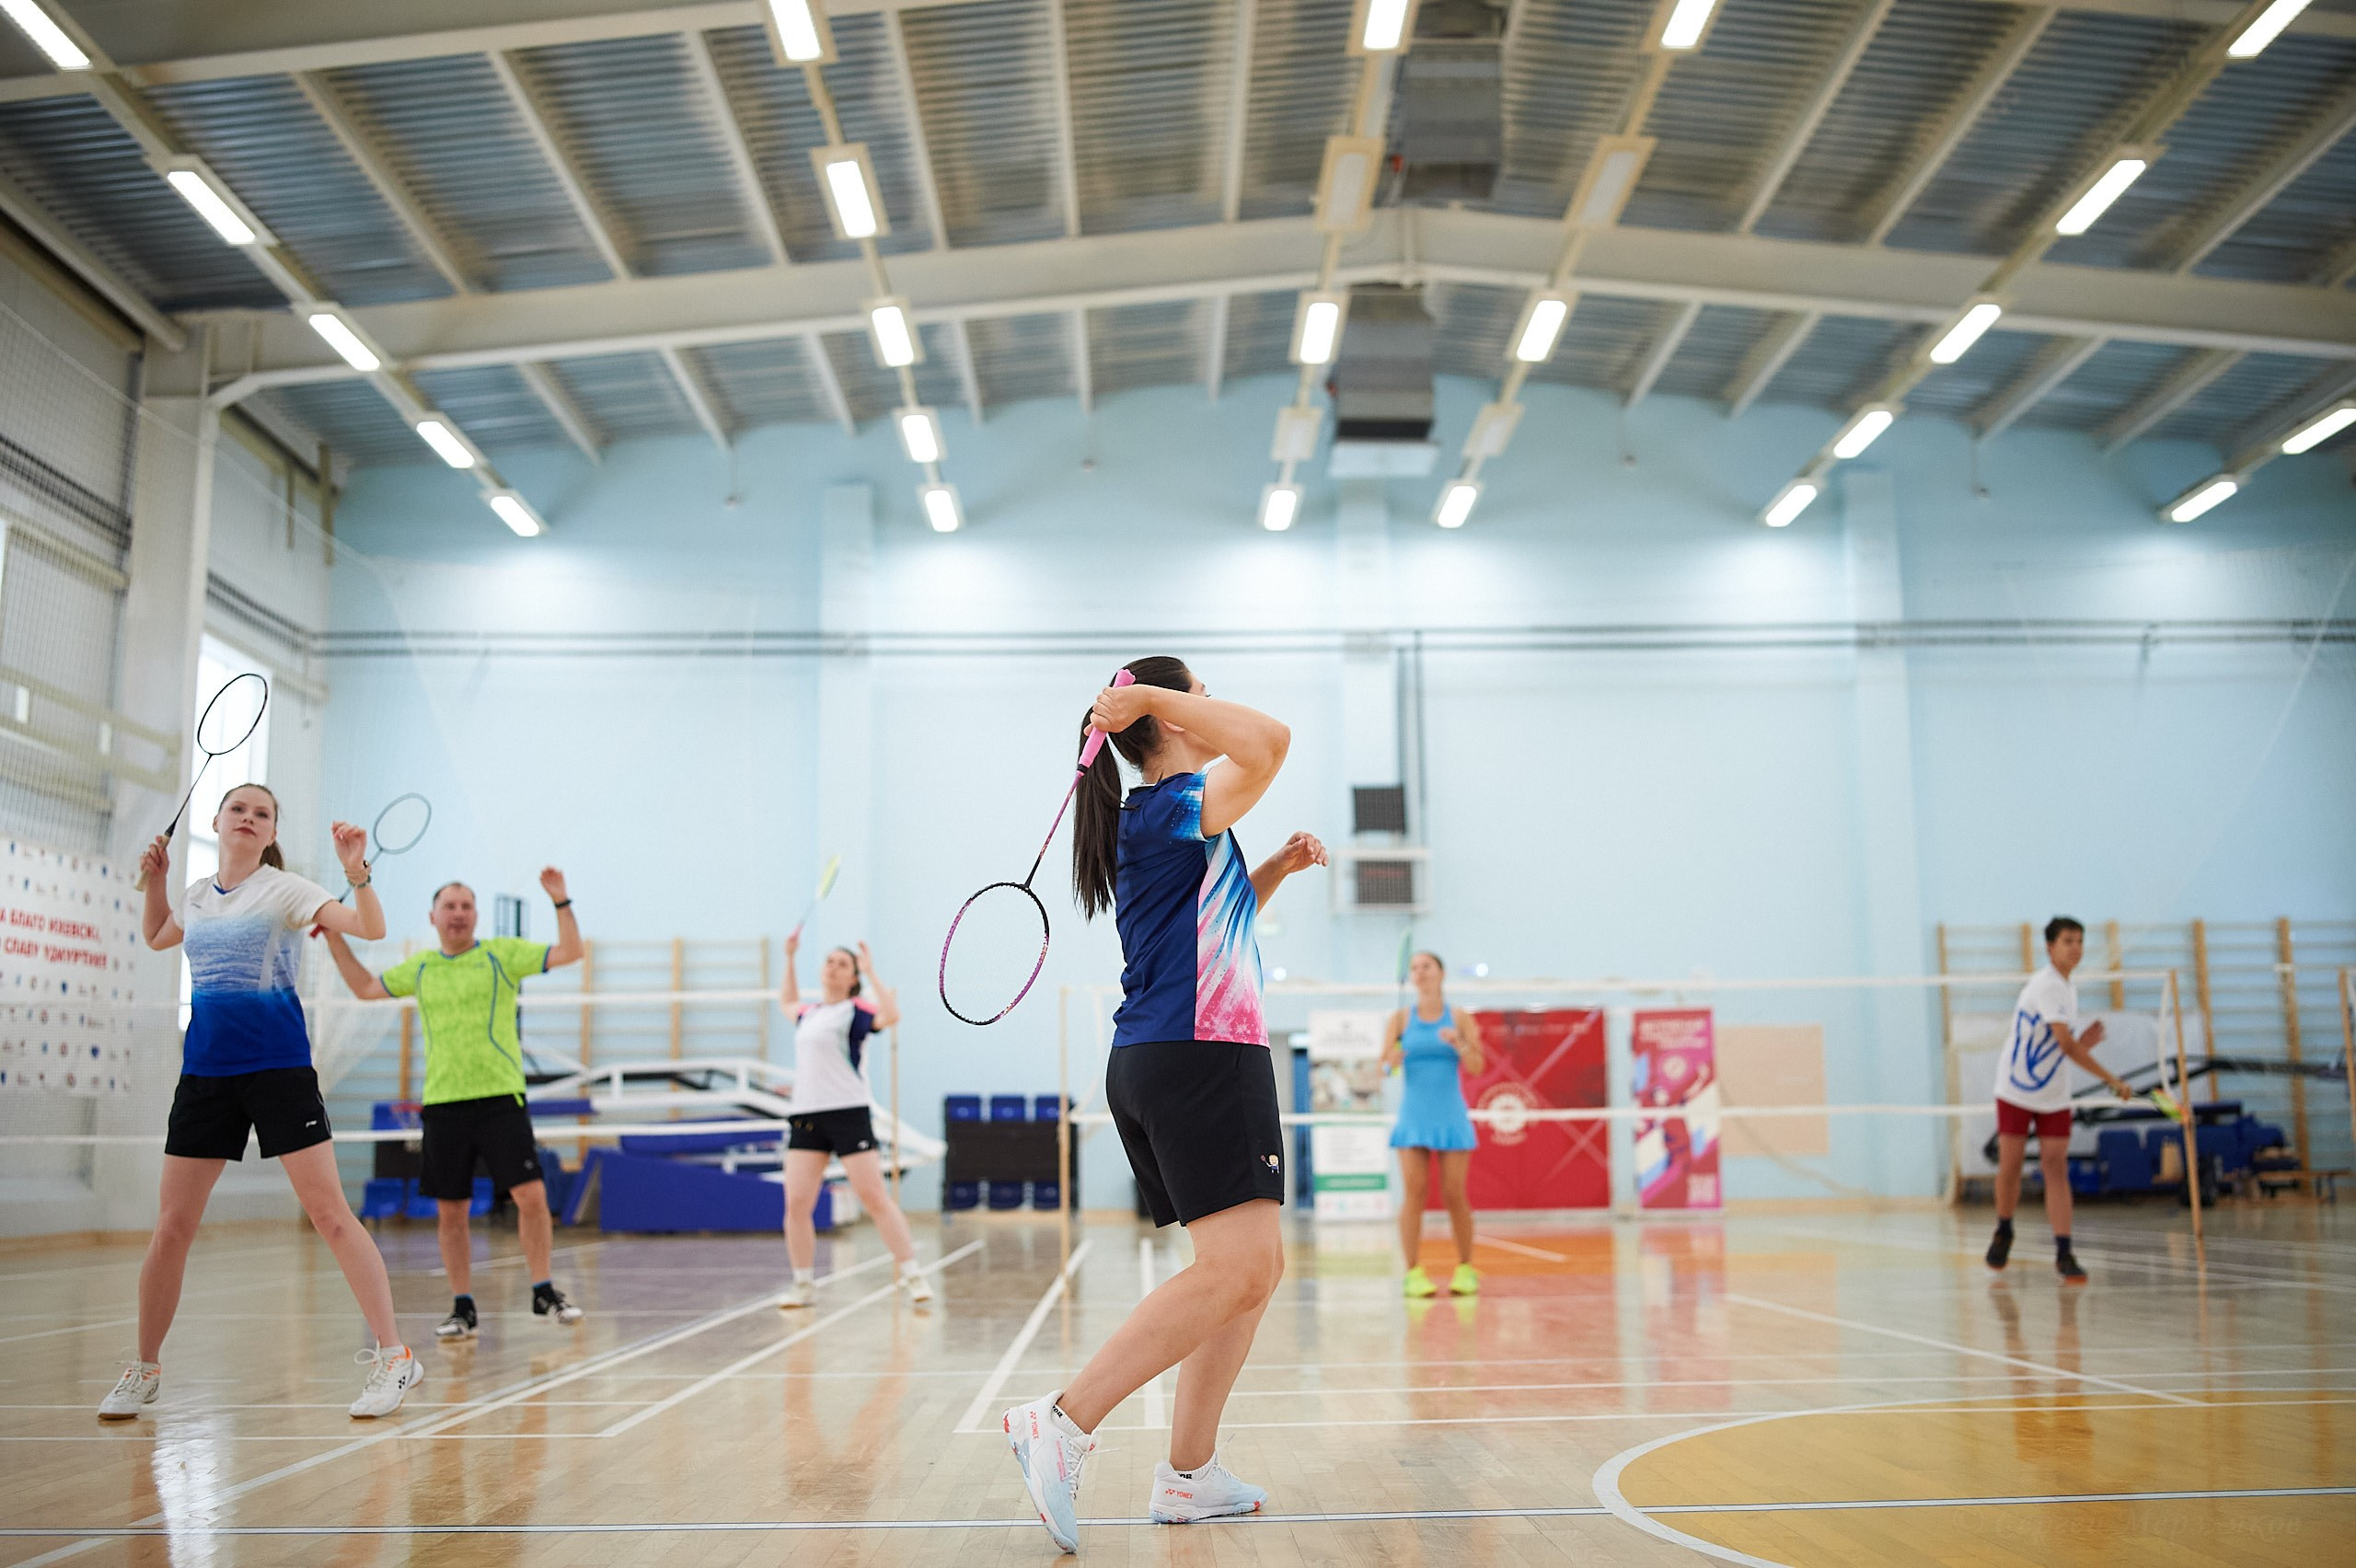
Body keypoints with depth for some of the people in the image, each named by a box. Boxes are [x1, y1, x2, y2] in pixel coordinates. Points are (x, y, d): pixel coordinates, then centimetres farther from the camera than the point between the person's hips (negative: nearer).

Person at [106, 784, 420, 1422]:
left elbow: (370, 927, -16)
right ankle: (143, 1371, 22)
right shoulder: (198, 895, 12)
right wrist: (155, 879, 19)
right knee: (171, 1226, 6)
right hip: (203, 1071, 5)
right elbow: (157, 937, 34)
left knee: (330, 1214, -8)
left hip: (278, 1067, -5)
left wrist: (356, 871, -32)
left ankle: (393, 1357, -4)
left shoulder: (284, 889, -4)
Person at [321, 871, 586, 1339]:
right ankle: (463, 1308, 16)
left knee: (531, 1195, -10)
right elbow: (365, 988, 25)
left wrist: (561, 902, -15)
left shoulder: (503, 954, 4)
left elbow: (569, 952, -3)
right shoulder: (420, 967, 14)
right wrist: (335, 937, 20)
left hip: (500, 1096, -3)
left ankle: (544, 1293, 4)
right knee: (450, 1211, 5)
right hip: (442, 1103, 3)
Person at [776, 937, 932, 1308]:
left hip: (848, 1113, -5)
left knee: (876, 1198, -7)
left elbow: (890, 1016, -24)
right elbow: (788, 1000, 40)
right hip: (805, 1116, 6)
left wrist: (871, 972, -18)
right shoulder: (808, 1013, 16)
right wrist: (790, 958, 32)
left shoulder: (856, 1011, -2)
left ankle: (912, 1275, -1)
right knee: (796, 1204, -1)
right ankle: (803, 1284, 11)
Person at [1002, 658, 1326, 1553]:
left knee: (1256, 1268, 13)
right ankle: (1063, 1423, -16)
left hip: (1153, 1067, 11)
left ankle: (1189, 1472, 13)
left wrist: (1276, 869, 20)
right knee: (1232, 1271, -16)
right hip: (1201, 1055, -11)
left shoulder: (1148, 822, 21)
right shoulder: (1174, 804, -9)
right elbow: (1269, 743, -26)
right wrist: (1156, 697, -15)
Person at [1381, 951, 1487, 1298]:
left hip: (1451, 1116, 0)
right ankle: (1414, 1273, -4)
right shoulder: (1401, 1018, 5)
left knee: (1454, 1195, 0)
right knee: (1413, 1194, -7)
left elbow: (1476, 1068, -2)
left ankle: (1465, 1269, 14)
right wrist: (1391, 1061, -24)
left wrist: (1459, 1044, -21)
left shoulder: (1459, 1019, 3)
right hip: (1413, 1115, 0)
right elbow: (1383, 1066, -1)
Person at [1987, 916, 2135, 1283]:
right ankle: (2003, 1234, 22)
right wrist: (2113, 1081, -24)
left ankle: (2063, 1252, -7)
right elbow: (2066, 1045, -24)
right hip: (2016, 1090, -6)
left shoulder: (2069, 989, 9)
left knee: (2056, 1168, -4)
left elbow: (2063, 1047, 14)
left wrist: (2084, 1044, -8)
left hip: (2053, 1095, 6)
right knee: (2010, 1166, 0)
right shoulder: (2045, 985, -17)